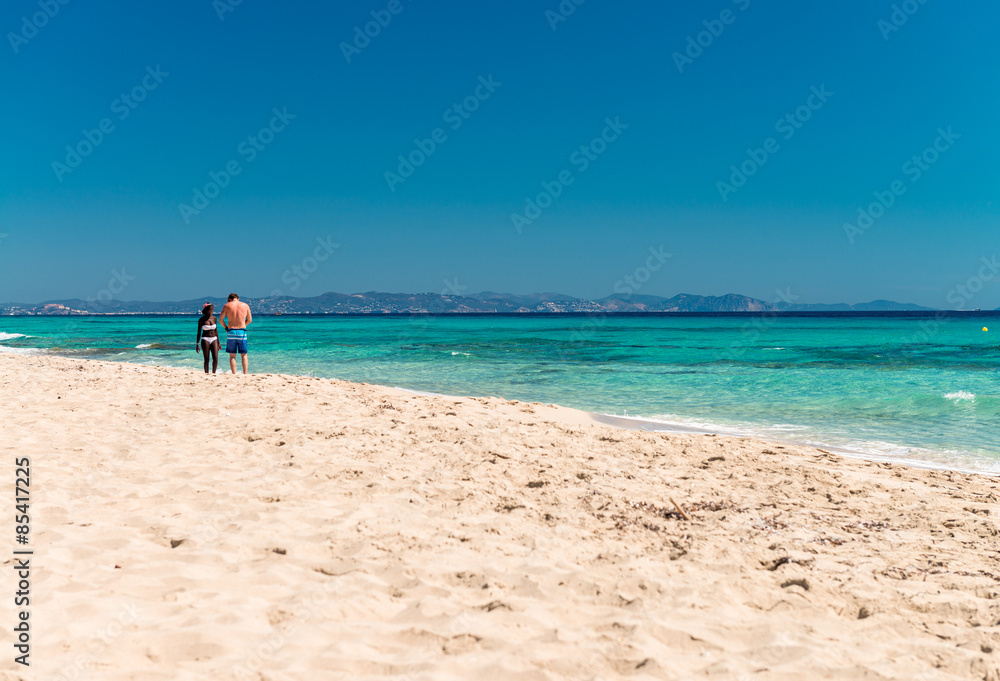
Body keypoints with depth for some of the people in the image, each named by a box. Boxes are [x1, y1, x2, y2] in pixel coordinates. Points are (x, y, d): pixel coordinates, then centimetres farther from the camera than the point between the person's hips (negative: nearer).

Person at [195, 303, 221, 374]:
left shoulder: (214, 318, 8)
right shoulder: (202, 320, -3)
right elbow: (199, 332, 0)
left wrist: (218, 343, 13)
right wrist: (197, 344, -4)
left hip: (214, 339, 3)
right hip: (205, 339, -3)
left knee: (216, 358, -8)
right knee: (206, 359, -3)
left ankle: (213, 373, 6)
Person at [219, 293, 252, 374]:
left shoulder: (227, 305, 3)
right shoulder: (245, 305, 7)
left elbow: (220, 319, 1)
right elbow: (249, 320, 12)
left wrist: (226, 327, 15)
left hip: (231, 332, -1)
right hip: (242, 332, 1)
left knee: (232, 356, 5)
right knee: (244, 355, 8)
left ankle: (234, 374, -1)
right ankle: (245, 374, 2)